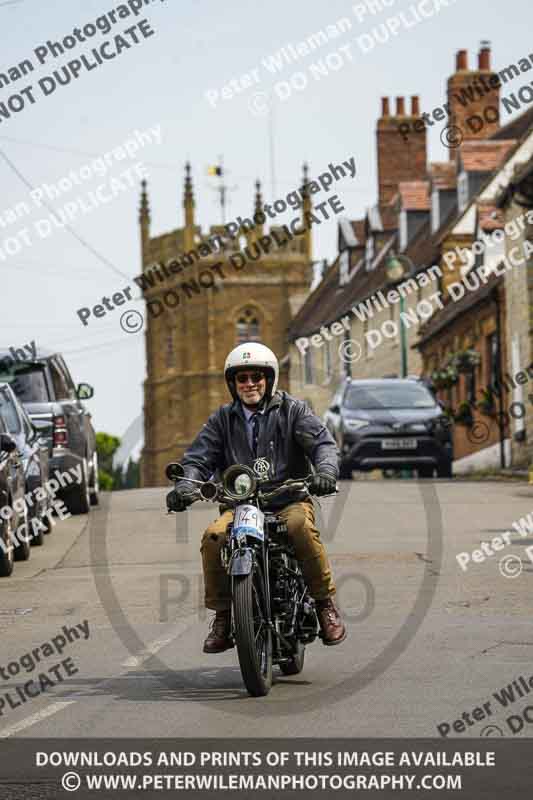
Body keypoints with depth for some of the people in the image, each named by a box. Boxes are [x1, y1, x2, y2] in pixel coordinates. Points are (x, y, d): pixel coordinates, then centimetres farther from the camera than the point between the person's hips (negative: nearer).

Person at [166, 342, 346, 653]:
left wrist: (325, 472, -28)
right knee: (213, 537, -27)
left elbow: (322, 443, -5)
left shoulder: (293, 410, 6)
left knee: (300, 526, -36)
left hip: (290, 500, -2)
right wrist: (185, 485, -15)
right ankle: (222, 616, -13)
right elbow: (199, 458, 7)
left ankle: (326, 603, -21)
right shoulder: (223, 419, 14)